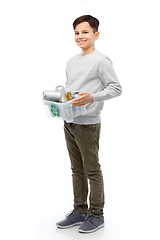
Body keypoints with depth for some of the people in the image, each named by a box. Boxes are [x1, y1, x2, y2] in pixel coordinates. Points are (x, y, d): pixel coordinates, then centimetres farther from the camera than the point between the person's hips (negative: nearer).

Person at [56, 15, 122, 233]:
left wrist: (93, 97, -23)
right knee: (77, 170, 15)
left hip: (88, 124, -8)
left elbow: (116, 88, -10)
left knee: (92, 170, 0)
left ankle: (97, 215, 13)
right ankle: (80, 211, 26)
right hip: (69, 123, 8)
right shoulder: (71, 62, 16)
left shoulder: (101, 60, -7)